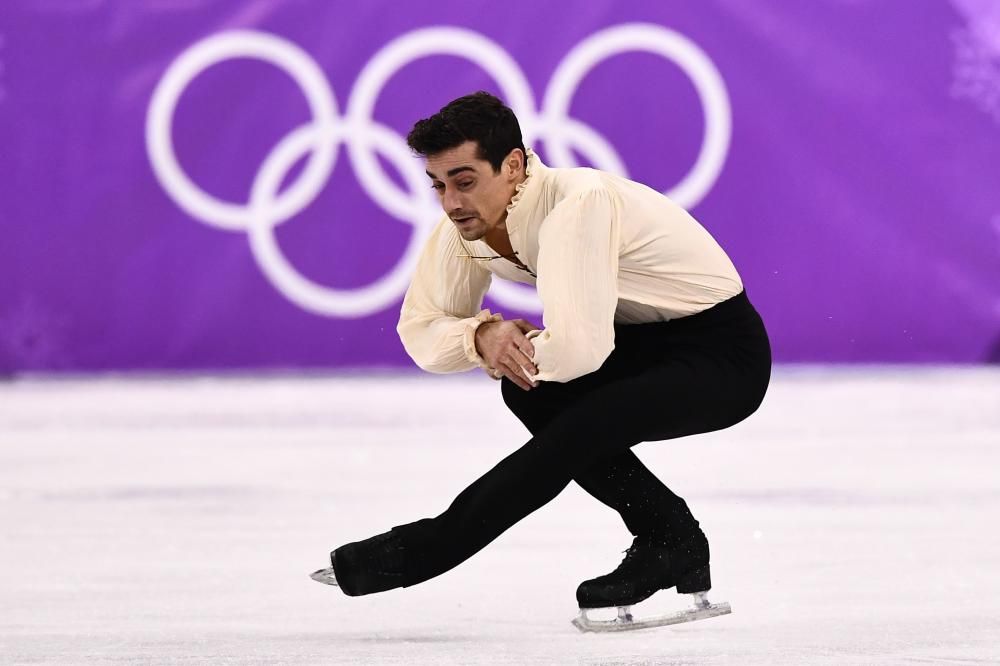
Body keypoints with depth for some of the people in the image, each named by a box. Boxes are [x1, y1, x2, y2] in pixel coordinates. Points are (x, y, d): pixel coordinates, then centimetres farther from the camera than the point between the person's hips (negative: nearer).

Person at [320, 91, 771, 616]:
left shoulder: (578, 204, -32)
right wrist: (483, 336, -23)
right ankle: (669, 540, -3)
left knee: (579, 431, -27)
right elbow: (420, 331, -1)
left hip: (725, 354, -8)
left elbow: (578, 348, -39)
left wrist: (511, 352, -18)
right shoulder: (468, 224, -7)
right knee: (531, 390, -15)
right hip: (649, 345, 8)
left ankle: (422, 550, -15)